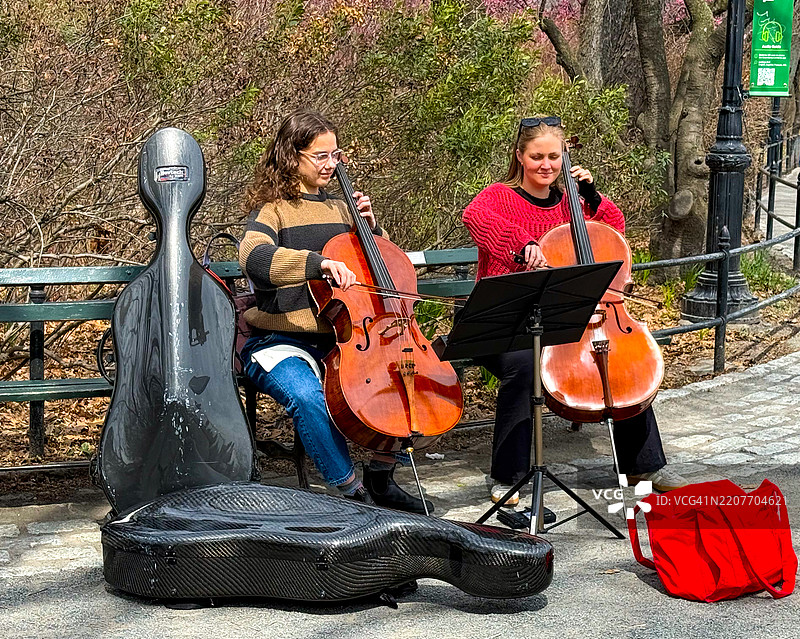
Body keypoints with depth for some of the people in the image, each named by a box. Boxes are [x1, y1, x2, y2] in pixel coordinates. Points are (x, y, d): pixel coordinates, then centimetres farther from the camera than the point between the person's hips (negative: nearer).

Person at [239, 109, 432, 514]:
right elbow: (255, 258, -26)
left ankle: (381, 477, 0)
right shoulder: (273, 210, -3)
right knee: (307, 396, -36)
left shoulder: (338, 209, 16)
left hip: (339, 338, 6)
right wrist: (319, 262, -38)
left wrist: (370, 228, 4)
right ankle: (352, 490, -20)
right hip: (281, 343, -6)